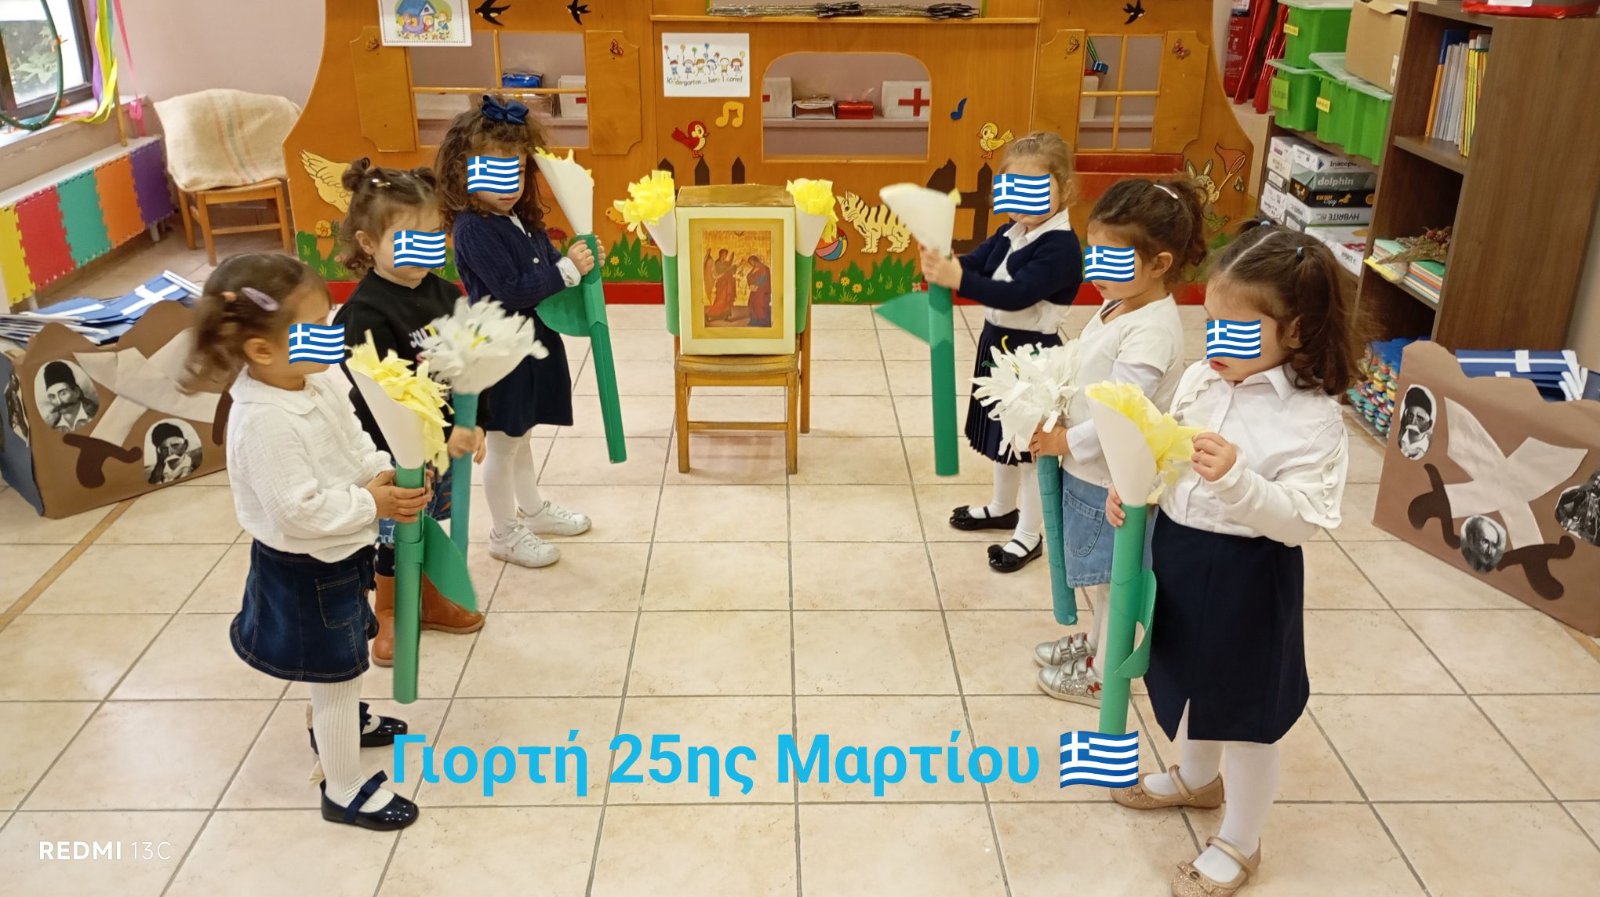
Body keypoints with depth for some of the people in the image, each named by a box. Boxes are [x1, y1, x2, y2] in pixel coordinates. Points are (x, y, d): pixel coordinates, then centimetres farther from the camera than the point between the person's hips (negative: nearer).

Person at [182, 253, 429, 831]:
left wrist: (385, 474, -12)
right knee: (338, 673, 8)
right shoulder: (264, 422, -34)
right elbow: (299, 512, -31)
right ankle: (344, 791, 27)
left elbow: (355, 442, 6)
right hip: (304, 571, -9)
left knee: (338, 663, 31)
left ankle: (333, 724, 58)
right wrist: (371, 504, -24)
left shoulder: (320, 381, -7)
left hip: (339, 553, 9)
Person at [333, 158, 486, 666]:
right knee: (395, 536, 10)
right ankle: (388, 618, 32)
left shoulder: (442, 292, -1)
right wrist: (441, 436, -26)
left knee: (430, 527, 23)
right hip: (395, 451, -6)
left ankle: (429, 601, 43)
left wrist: (473, 424, -5)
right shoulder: (366, 314, -23)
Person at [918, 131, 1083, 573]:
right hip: (997, 343, 9)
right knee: (1003, 433, 23)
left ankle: (1029, 534, 18)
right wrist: (942, 264, -28)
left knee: (1031, 442, 4)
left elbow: (1017, 294, -33)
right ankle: (1003, 506, 42)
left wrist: (956, 280, -44)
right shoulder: (1009, 233, 4)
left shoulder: (1061, 246, -23)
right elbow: (973, 264, -4)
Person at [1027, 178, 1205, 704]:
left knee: (1109, 580, 10)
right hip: (1086, 471, 9)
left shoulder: (1150, 331, -27)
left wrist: (1066, 443, -16)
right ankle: (1097, 642, 47)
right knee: (1097, 578, 26)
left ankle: (1105, 674, 28)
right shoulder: (1118, 306, 3)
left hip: (1113, 484, -9)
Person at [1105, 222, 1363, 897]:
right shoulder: (1200, 380, -2)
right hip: (1177, 551, 7)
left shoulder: (1312, 417, -21)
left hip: (1246, 577, -6)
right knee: (1189, 681, 27)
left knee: (1245, 712, 11)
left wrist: (1237, 478, -39)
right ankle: (1197, 777, 55)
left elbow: (1301, 519, -25)